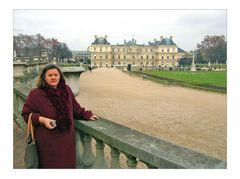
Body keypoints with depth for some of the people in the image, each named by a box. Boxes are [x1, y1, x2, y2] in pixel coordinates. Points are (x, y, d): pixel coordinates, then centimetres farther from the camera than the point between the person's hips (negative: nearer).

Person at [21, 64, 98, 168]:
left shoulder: (66, 90, 7)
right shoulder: (35, 94, -7)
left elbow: (75, 107, 19)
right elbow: (26, 113, -2)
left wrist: (87, 115, 17)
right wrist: (42, 119, -16)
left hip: (67, 138, 4)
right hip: (48, 141, -4)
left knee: (68, 163, 10)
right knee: (51, 164, 5)